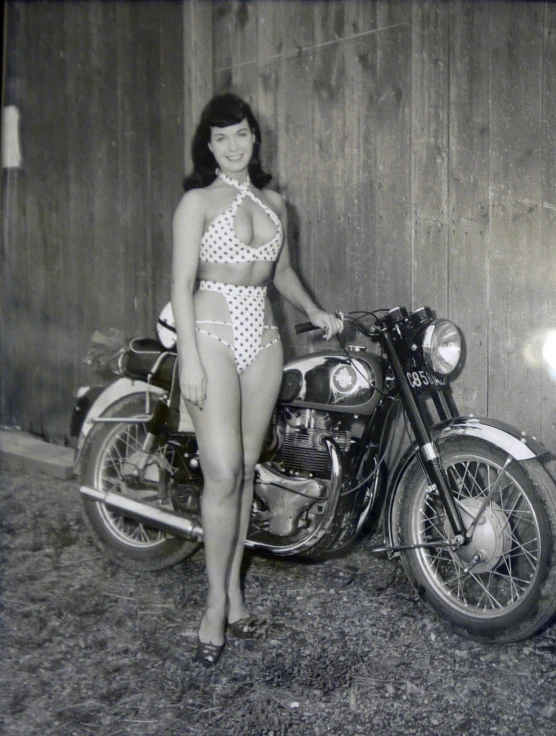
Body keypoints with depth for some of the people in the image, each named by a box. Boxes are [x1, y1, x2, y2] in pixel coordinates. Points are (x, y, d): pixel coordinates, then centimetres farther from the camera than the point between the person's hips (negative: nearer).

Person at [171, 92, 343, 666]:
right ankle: (217, 603, 2)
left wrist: (314, 312, 15)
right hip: (212, 338, -5)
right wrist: (190, 359, -15)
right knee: (223, 474, -12)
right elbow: (182, 283, -7)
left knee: (244, 472, 7)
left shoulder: (273, 203, 16)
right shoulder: (197, 202, -1)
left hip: (262, 340, 5)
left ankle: (234, 595, 18)